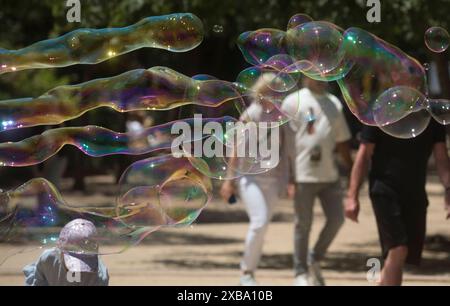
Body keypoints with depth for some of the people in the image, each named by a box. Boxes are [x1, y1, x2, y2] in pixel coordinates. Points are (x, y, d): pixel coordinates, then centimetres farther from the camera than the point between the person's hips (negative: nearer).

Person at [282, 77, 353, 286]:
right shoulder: (294, 102, -3)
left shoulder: (334, 104, 14)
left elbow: (342, 142, 20)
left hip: (330, 175, 5)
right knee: (303, 225, 2)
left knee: (336, 219, -1)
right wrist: (290, 179, -11)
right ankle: (301, 273, 14)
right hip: (304, 175, -5)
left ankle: (315, 260, 20)